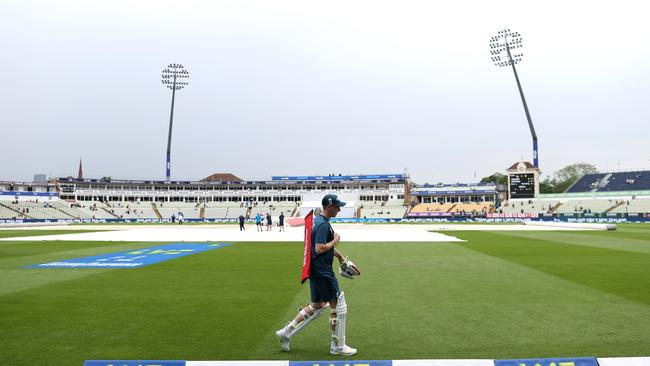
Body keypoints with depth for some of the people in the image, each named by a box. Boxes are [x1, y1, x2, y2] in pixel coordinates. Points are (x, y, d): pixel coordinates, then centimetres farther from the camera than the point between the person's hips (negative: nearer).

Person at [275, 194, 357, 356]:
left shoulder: (318, 220, 13)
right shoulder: (323, 224, -19)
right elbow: (320, 249, -26)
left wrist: (340, 256, 23)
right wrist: (335, 241, -12)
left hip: (316, 271, 10)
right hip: (323, 272, -10)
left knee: (317, 306, 19)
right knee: (338, 306, 1)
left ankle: (286, 332, 21)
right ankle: (337, 346, 13)